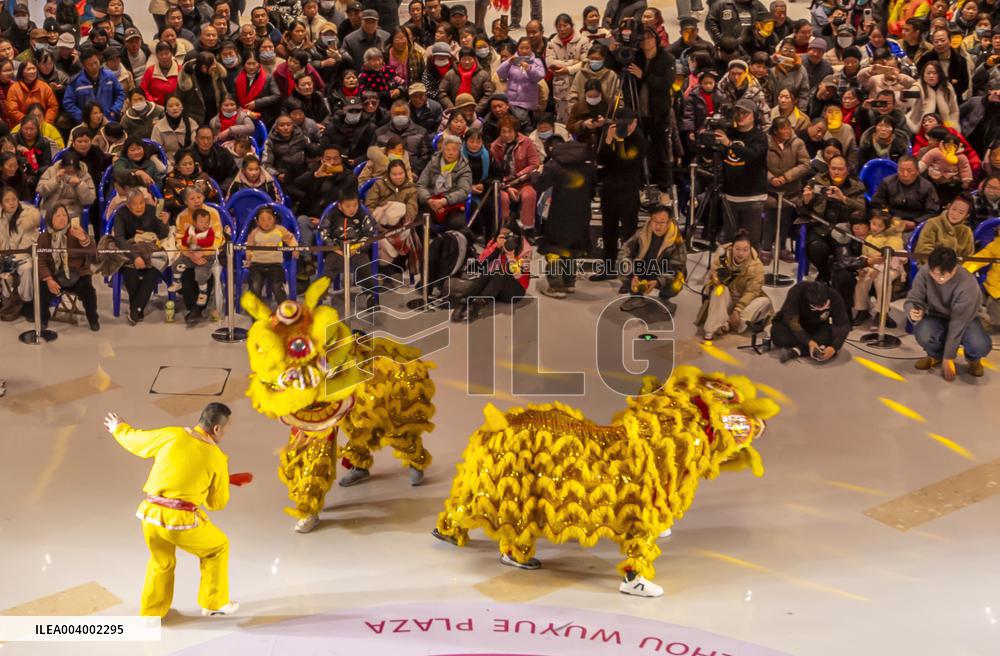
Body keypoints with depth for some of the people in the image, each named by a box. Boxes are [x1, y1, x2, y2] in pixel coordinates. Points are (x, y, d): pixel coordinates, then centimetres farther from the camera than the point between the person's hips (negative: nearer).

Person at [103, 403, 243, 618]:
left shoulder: (170, 435, 3)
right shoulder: (217, 458, -1)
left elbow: (135, 440, 20)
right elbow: (218, 503, 8)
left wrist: (119, 429, 41)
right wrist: (224, 481, 29)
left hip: (151, 515, 4)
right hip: (181, 521, -4)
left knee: (161, 562, 30)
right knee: (218, 547, 23)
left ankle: (151, 613, 41)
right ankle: (214, 603, 30)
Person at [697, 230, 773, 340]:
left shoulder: (756, 265, -17)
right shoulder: (722, 254, -15)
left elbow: (751, 291, -21)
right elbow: (712, 276, -15)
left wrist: (737, 310, -32)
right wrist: (719, 276, -40)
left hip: (745, 302, 1)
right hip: (725, 302, -1)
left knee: (764, 301, -25)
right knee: (720, 289, -31)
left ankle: (727, 325, -37)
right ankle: (712, 329, -41)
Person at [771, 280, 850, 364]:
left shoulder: (835, 298, -24)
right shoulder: (796, 292, -32)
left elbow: (844, 325, -24)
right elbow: (791, 321, -33)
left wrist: (834, 347, -41)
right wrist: (808, 342, -46)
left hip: (816, 327, 2)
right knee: (779, 336, -36)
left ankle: (796, 351, -30)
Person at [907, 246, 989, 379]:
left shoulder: (968, 285, -32)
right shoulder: (924, 273, -24)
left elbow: (958, 324, -28)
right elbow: (913, 299, -15)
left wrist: (948, 358, -24)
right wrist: (913, 311, -42)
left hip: (965, 319, -2)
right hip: (937, 317, 2)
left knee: (981, 346, -34)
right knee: (923, 334, -34)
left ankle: (973, 359, 8)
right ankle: (935, 355, 6)